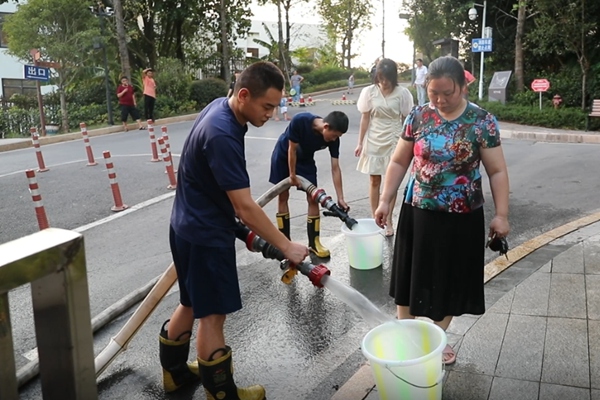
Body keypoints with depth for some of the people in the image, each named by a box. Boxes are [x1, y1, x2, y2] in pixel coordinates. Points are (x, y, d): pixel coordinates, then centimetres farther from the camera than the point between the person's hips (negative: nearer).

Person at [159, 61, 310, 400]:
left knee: (194, 304, 22)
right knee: (213, 314, 5)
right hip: (205, 235, -10)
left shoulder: (222, 108, 2)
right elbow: (245, 208, -29)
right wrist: (287, 247, -22)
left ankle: (174, 371, 41)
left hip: (194, 228, 10)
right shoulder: (222, 135, -30)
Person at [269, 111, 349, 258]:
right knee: (283, 197, 0)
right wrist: (292, 175, -15)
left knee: (313, 199, -4)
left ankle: (314, 242, 5)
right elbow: (292, 150, -25)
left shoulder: (333, 139, -24)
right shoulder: (299, 121, -38)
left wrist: (340, 198, -21)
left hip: (305, 159, 3)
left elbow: (335, 168, -19)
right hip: (283, 155, -3)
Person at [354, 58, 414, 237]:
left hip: (393, 142, -1)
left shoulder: (402, 93, -7)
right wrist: (360, 143, 0)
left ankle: (388, 221, 16)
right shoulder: (369, 92, -4)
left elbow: (406, 120, -1)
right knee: (374, 181, 8)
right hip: (373, 141, 1)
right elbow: (365, 118, 1)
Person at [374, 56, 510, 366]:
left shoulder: (482, 121, -7)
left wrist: (501, 214, -7)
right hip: (418, 212, 1)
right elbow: (399, 162, 4)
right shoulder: (417, 117, -3)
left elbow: (497, 171, -3)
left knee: (451, 280, 11)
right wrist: (385, 201, 1)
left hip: (461, 217, -1)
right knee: (410, 275, 11)